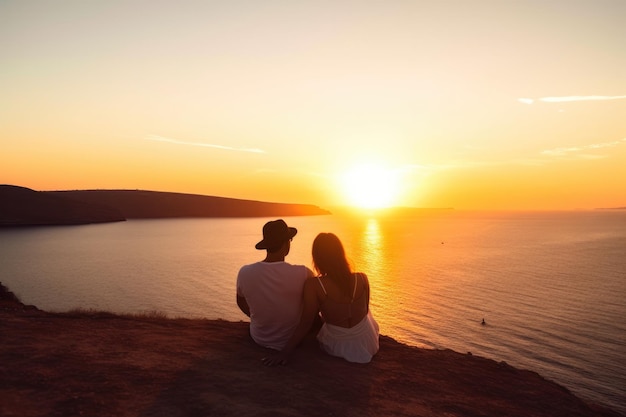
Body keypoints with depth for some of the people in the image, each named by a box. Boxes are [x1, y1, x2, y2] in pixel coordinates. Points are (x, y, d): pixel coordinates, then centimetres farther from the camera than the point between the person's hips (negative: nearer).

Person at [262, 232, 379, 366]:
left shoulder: (313, 285, -23)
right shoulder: (362, 278, -15)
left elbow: (305, 324, -19)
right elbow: (364, 309, 1)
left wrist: (285, 352, -9)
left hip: (337, 347, -1)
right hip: (367, 344, 1)